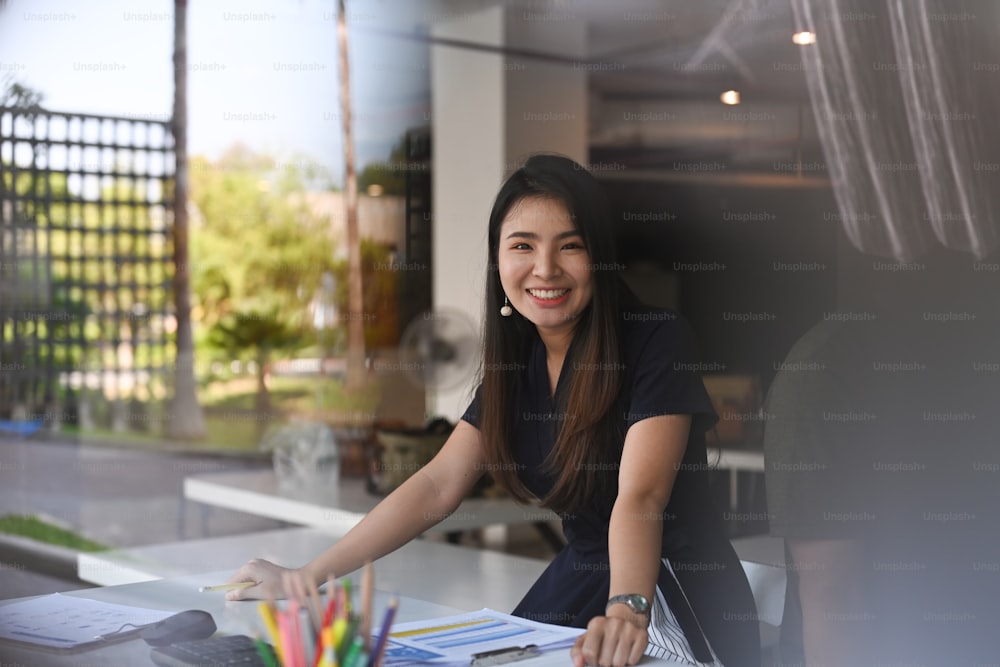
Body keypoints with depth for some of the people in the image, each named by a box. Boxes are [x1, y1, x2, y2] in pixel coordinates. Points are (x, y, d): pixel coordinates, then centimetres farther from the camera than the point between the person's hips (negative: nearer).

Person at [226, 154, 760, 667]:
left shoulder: (657, 342, -14)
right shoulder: (518, 360, 4)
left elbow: (640, 496, -27)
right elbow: (437, 486, 2)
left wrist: (627, 611, -44)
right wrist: (305, 578, -3)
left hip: (681, 608, -6)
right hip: (577, 586, 7)